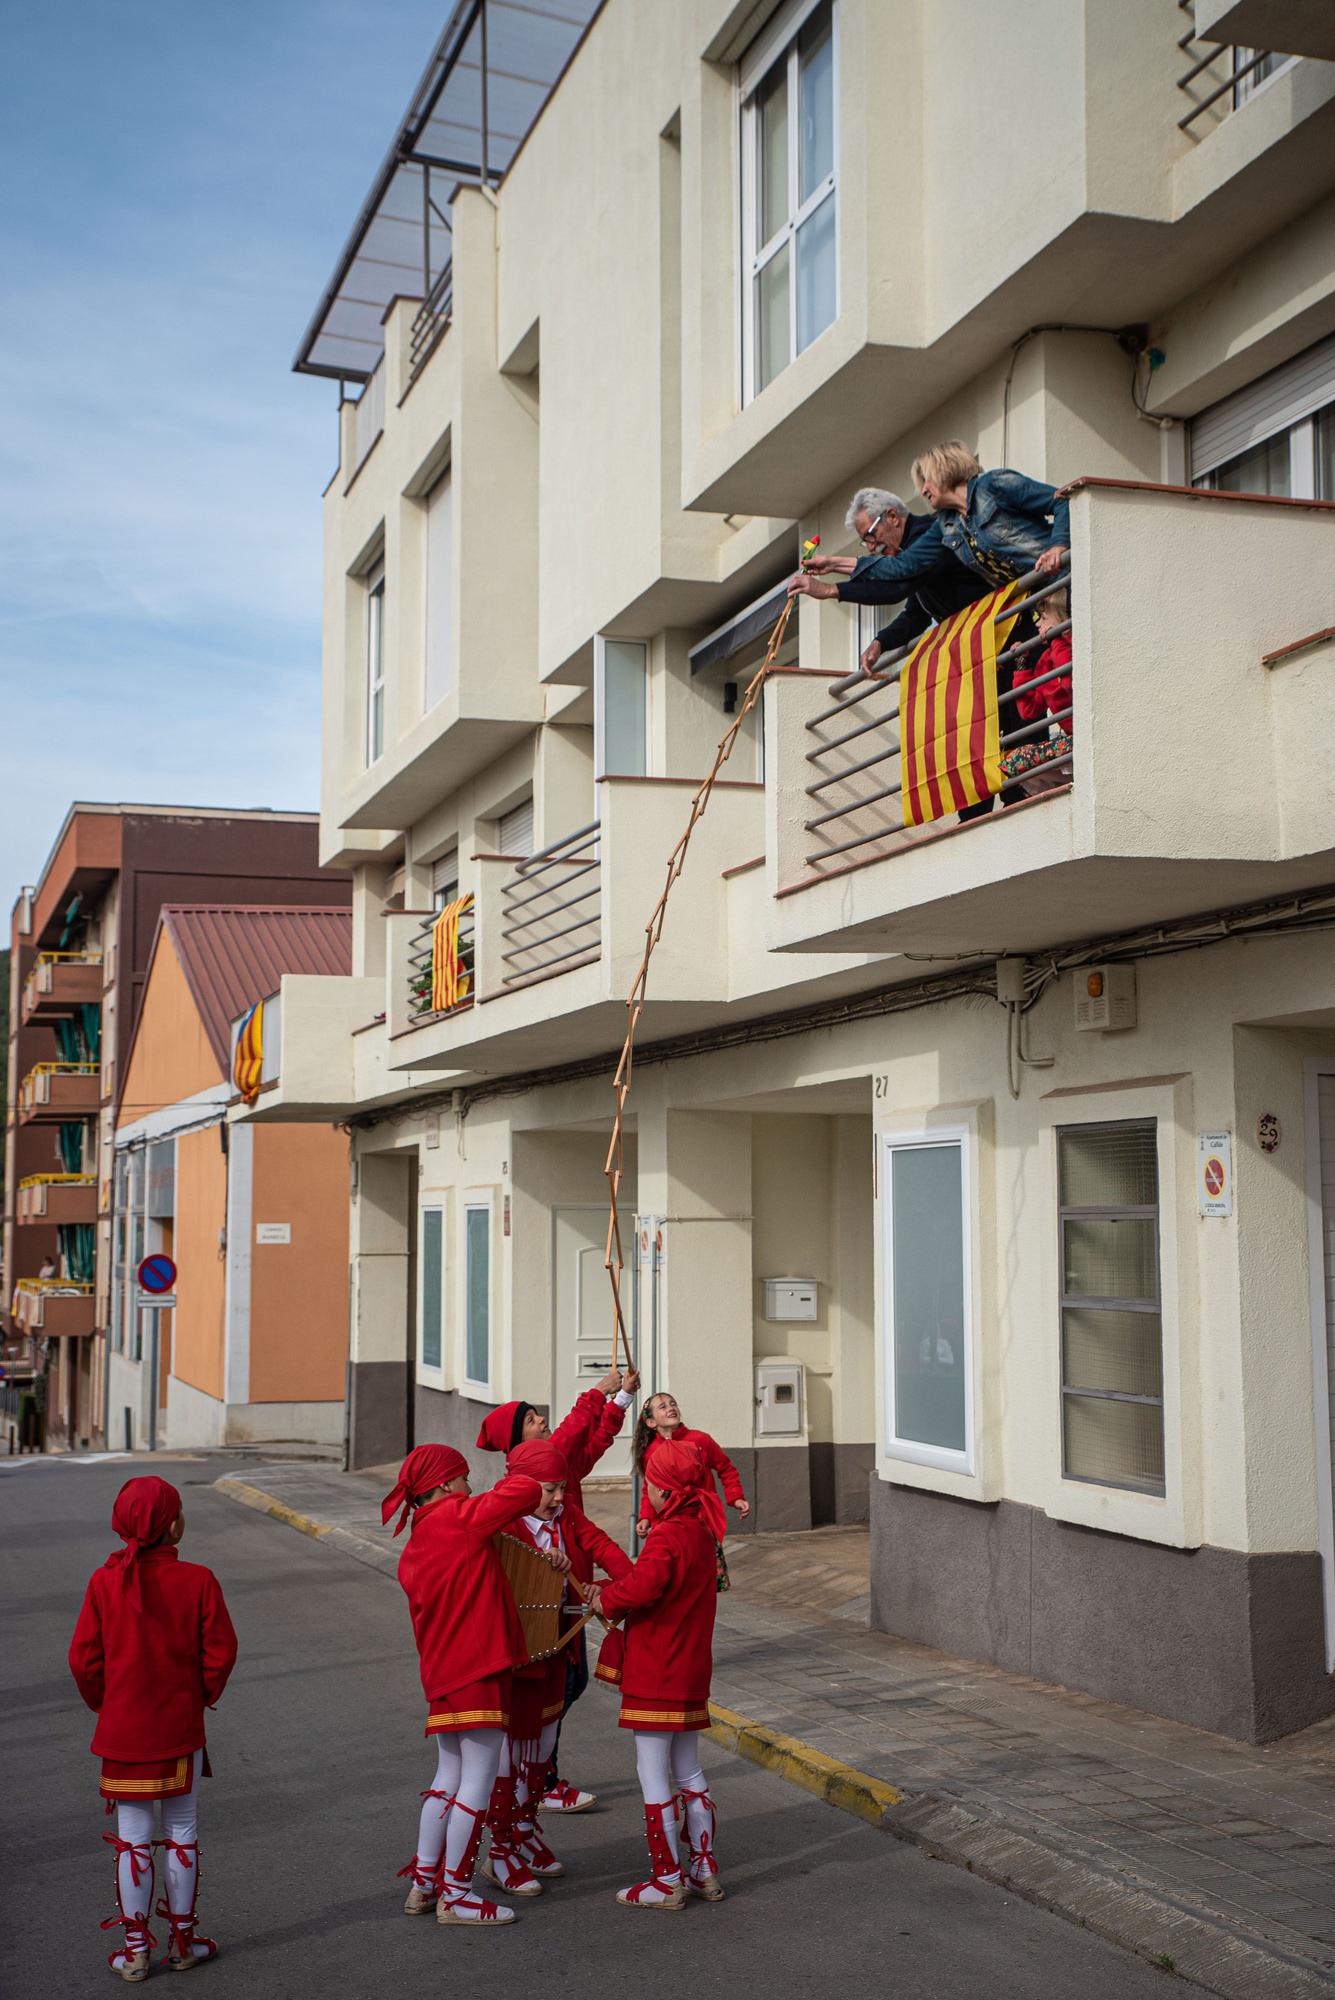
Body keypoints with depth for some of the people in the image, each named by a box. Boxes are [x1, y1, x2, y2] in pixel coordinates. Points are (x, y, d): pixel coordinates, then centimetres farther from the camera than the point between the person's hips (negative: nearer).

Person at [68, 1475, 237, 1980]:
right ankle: (184, 1939, 22)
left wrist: (105, 1705, 11)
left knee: (132, 1839, 10)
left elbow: (84, 1658, -6)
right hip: (181, 1730, -1)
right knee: (182, 1833, 13)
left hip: (122, 1731, 1)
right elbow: (220, 1651, -9)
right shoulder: (197, 1580, -12)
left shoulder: (104, 1582, -9)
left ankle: (135, 1948, 16)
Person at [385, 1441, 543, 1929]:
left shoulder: (414, 1548, 13)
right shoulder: (458, 1518, -13)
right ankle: (455, 1895, 3)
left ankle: (423, 1882, 24)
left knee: (449, 1775, 18)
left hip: (441, 1671, 9)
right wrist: (512, 1479, 4)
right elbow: (528, 1492, -18)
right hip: (478, 1669, -9)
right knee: (479, 1777, -2)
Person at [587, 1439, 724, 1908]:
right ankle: (704, 1869, 24)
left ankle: (666, 1882, 6)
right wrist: (610, 1589, 2)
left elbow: (644, 1586, -35)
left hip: (656, 1676, -9)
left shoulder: (666, 1537, -21)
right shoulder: (701, 1532, 8)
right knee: (688, 1772, 18)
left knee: (653, 1774, 0)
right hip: (691, 1671, 9)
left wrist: (607, 1600, -16)